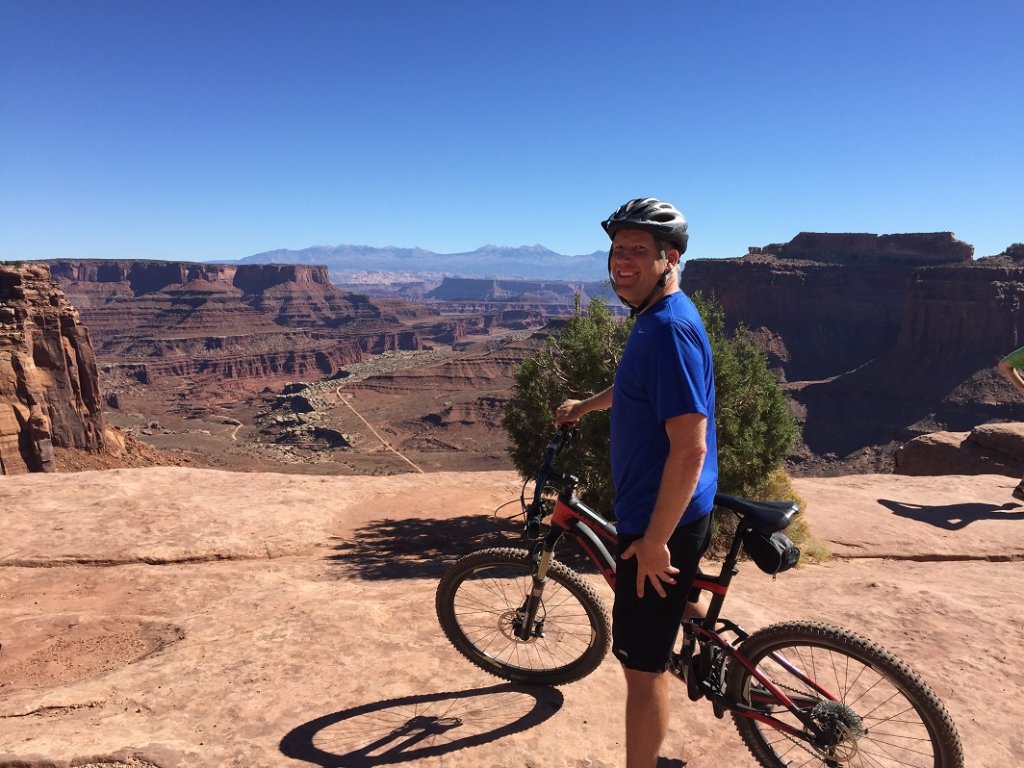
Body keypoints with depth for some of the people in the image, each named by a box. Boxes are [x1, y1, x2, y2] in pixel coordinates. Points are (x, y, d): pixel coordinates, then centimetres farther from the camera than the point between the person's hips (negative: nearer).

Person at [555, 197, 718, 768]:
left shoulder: (669, 328, -24)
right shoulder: (658, 318, 8)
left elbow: (690, 448, -28)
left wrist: (655, 541, -23)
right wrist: (585, 406, 38)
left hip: (661, 518, -10)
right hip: (671, 509, 10)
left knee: (642, 664, 4)